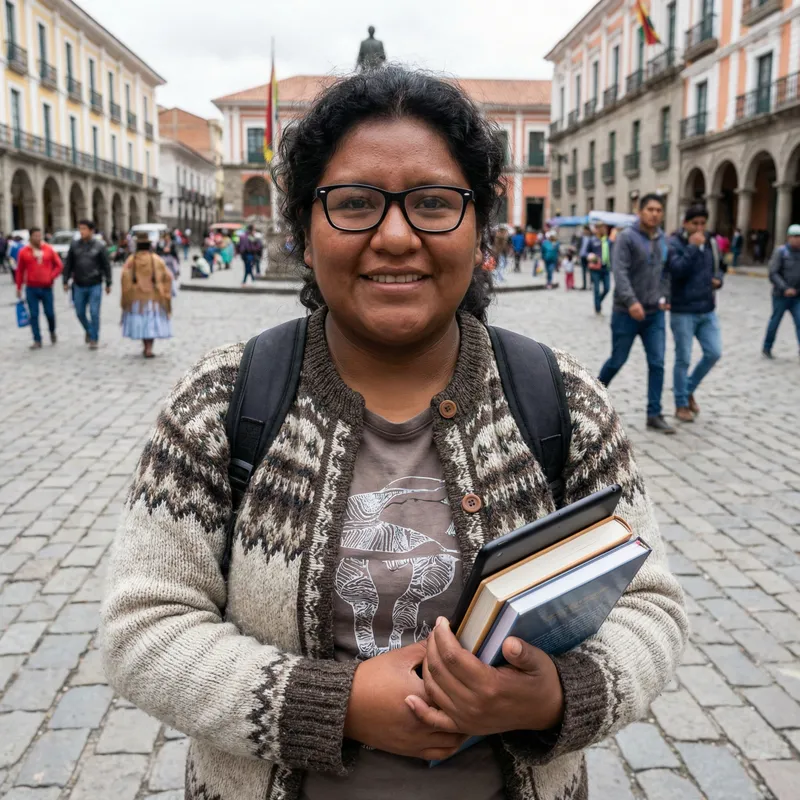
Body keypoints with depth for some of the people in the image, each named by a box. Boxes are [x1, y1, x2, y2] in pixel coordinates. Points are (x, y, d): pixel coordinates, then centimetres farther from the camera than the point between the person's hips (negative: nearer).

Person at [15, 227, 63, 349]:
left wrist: (51, 277, -5)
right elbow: (20, 271, 5)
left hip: (47, 287, 1)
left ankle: (52, 332, 34)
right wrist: (19, 288, 5)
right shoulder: (24, 252, -1)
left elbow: (59, 265, 8)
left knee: (50, 313, 6)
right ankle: (37, 341, 6)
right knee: (34, 315, 0)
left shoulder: (49, 249, 2)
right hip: (31, 289, -1)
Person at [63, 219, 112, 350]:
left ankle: (94, 339, 7)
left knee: (94, 313, -4)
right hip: (79, 286, 3)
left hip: (95, 286, -3)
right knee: (80, 313, 9)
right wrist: (66, 281, 5)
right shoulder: (74, 245, 4)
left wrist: (108, 284, -1)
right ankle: (89, 331, 35)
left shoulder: (99, 246, -2)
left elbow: (106, 266, 0)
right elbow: (68, 264, 8)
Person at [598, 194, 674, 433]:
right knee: (617, 361, 7)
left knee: (657, 364, 0)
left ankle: (654, 414, 7)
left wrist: (663, 297, 4)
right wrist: (631, 301, -30)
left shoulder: (664, 240, 9)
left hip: (655, 314, 5)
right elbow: (620, 272, -20)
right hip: (626, 313, -5)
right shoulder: (626, 237, -10)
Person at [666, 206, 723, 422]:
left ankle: (689, 389, 25)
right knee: (683, 359, 1)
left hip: (707, 310, 6)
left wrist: (719, 279, 3)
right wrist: (692, 247, -24)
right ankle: (681, 405, 14)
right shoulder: (674, 243, -10)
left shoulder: (711, 242, 9)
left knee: (714, 353, 3)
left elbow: (718, 267, 23)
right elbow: (677, 270, -23)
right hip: (683, 311, -6)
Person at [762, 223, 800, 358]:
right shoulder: (780, 252, -8)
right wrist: (785, 289, -22)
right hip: (781, 295, -3)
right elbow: (773, 274, -14)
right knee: (775, 322, 10)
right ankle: (767, 347, 29)